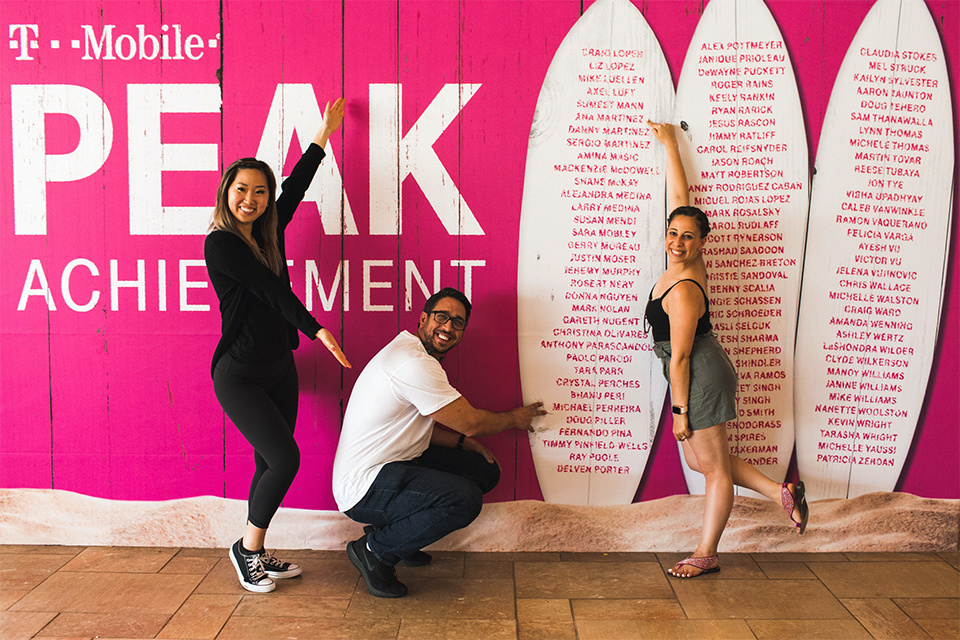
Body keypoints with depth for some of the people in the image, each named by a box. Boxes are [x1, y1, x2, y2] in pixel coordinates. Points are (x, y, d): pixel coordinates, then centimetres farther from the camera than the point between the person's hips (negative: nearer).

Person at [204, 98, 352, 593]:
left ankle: (257, 555, 22)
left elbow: (295, 187, 18)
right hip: (239, 375, -7)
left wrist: (324, 134, 26)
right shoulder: (220, 243, -12)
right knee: (285, 459, -12)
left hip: (279, 369, 7)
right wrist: (315, 329, -23)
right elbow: (270, 289, -19)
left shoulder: (267, 233, 7)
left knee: (270, 465, 9)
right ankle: (247, 547, 9)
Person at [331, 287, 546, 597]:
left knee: (485, 470, 10)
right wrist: (514, 418, 3)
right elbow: (470, 422, -15)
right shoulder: (414, 362, -21)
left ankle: (396, 529, 15)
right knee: (465, 499, -29)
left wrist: (467, 442, 7)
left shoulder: (415, 355, 13)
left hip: (395, 464, 11)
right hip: (364, 487, -11)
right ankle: (375, 550, -7)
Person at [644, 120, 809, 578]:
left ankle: (706, 555, 17)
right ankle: (782, 492, 27)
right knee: (699, 461, 18)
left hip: (702, 378, -10)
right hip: (701, 374, 10)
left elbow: (679, 357, -20)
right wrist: (669, 144, 16)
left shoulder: (682, 291, -24)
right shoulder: (687, 262, 0)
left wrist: (680, 412, -14)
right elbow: (679, 196, 10)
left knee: (713, 466, 4)